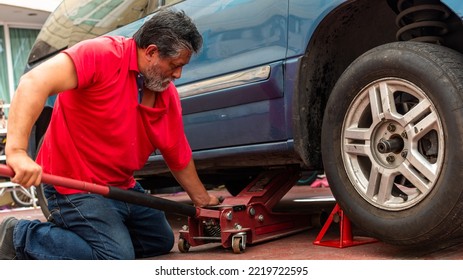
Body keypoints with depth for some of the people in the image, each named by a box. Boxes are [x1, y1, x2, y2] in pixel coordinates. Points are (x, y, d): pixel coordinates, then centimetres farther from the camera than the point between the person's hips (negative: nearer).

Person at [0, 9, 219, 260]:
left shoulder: (169, 96, -1)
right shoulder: (103, 54, -23)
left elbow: (180, 159, 10)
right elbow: (34, 82, -36)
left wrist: (202, 200, 16)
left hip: (123, 187, 9)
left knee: (161, 242, 18)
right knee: (118, 258, -18)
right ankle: (21, 237, -3)